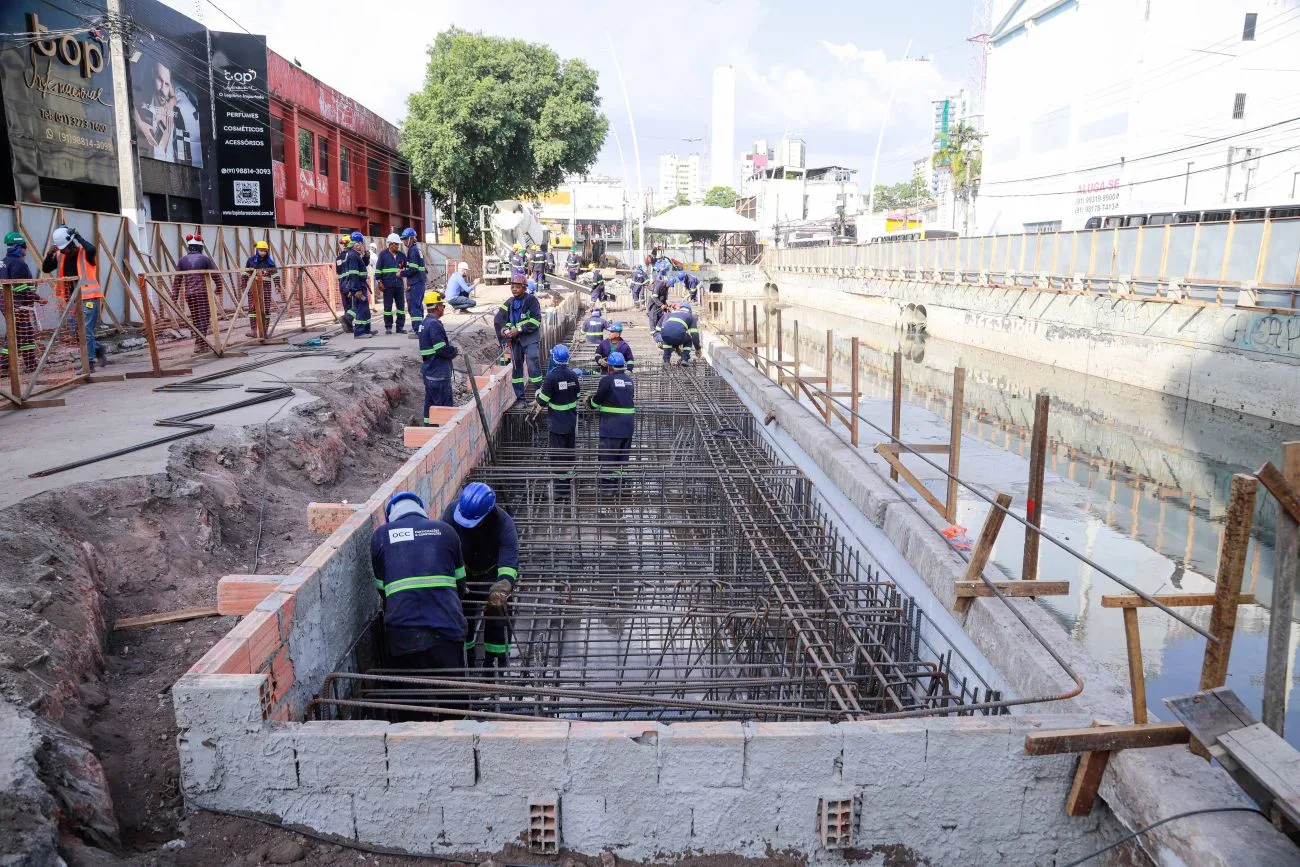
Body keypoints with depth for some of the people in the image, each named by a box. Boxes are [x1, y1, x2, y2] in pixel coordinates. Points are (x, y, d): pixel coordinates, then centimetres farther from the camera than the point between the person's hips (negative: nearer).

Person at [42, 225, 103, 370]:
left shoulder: (85, 253, -9)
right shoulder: (60, 256, 9)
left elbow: (92, 249, -32)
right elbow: (45, 269, 8)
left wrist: (77, 236, -19)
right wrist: (49, 254, -7)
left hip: (88, 298, -7)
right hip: (72, 300, 7)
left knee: (86, 331, -9)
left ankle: (89, 363, -4)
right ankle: (97, 349, 31)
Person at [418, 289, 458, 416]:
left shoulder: (424, 323, 14)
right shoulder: (434, 324, -18)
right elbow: (442, 349, -22)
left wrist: (451, 350, 9)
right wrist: (456, 351, -5)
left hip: (429, 372, 10)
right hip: (439, 374, -10)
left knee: (430, 404, 13)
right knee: (445, 407, -6)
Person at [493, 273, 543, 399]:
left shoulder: (531, 300, -6)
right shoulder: (509, 303, 10)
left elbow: (535, 320, -14)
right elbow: (498, 319, 8)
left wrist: (519, 330, -17)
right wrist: (505, 330, -12)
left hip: (531, 338, -6)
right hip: (515, 339, 6)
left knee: (533, 365, -13)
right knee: (516, 366, 9)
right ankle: (520, 397, 18)